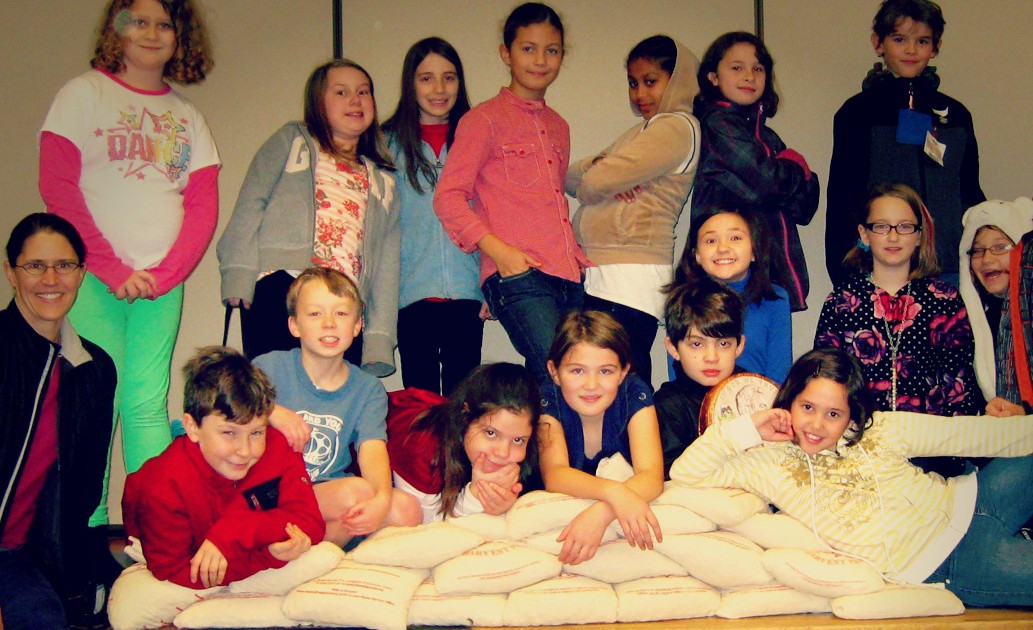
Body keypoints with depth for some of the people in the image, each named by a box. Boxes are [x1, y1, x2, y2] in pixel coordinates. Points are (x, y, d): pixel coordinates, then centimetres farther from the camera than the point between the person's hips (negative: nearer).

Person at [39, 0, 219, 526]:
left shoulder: (188, 117, 15)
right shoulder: (83, 93, 4)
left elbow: (204, 207, 9)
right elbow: (57, 186, -5)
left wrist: (164, 274, -6)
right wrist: (111, 267, -11)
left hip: (163, 283, 3)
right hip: (93, 280, -3)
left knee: (148, 404, 1)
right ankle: (90, 532, 0)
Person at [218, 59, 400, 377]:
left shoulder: (382, 180, 25)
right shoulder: (292, 140, 18)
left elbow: (387, 258, 18)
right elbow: (251, 201, 7)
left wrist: (379, 338, 8)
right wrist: (239, 273, -9)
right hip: (280, 288, -3)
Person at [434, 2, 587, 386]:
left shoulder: (558, 127, 24)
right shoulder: (485, 119, 4)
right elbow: (448, 197, -3)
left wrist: (576, 257, 16)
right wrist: (498, 250, -15)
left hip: (569, 277, 7)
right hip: (517, 277, -6)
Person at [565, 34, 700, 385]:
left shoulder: (678, 126, -4)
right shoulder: (643, 130, 26)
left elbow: (596, 183, -12)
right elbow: (571, 175, 17)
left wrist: (593, 177, 11)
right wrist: (596, 166, -5)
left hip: (630, 279, -9)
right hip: (599, 276, 9)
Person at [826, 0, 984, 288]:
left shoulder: (956, 115, 14)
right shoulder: (858, 112, 4)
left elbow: (970, 193, 20)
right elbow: (841, 199, 1)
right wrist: (844, 277, -6)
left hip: (949, 270, 3)